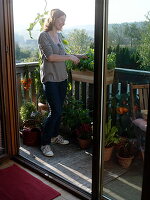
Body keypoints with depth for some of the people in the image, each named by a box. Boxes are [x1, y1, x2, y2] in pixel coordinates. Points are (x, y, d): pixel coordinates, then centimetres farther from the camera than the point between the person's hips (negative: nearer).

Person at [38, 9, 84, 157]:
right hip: (50, 79, -7)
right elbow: (50, 56, -21)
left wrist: (77, 56, 13)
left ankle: (54, 135, 32)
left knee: (59, 110, 14)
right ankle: (45, 143, 3)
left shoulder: (59, 35, 13)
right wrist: (70, 57, -16)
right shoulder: (44, 36, -10)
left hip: (62, 77, 8)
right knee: (55, 111, -10)